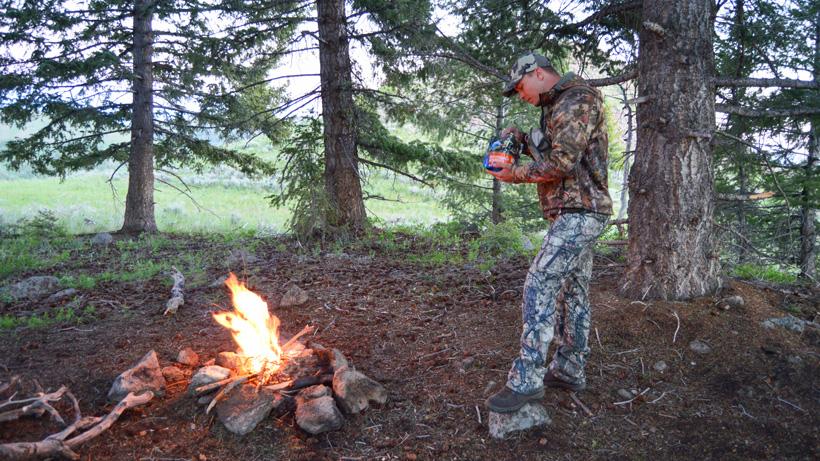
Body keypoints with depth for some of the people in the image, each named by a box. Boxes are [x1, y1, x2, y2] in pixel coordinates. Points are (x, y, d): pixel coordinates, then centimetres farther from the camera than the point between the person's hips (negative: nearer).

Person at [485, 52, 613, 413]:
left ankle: (527, 379, -14)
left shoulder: (577, 99, -13)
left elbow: (563, 163, -22)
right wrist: (523, 139, 9)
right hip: (572, 213, 11)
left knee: (539, 286, -16)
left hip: (579, 213, -11)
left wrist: (517, 174, -10)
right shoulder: (559, 106, 20)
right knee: (572, 291, 13)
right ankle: (569, 370, 22)